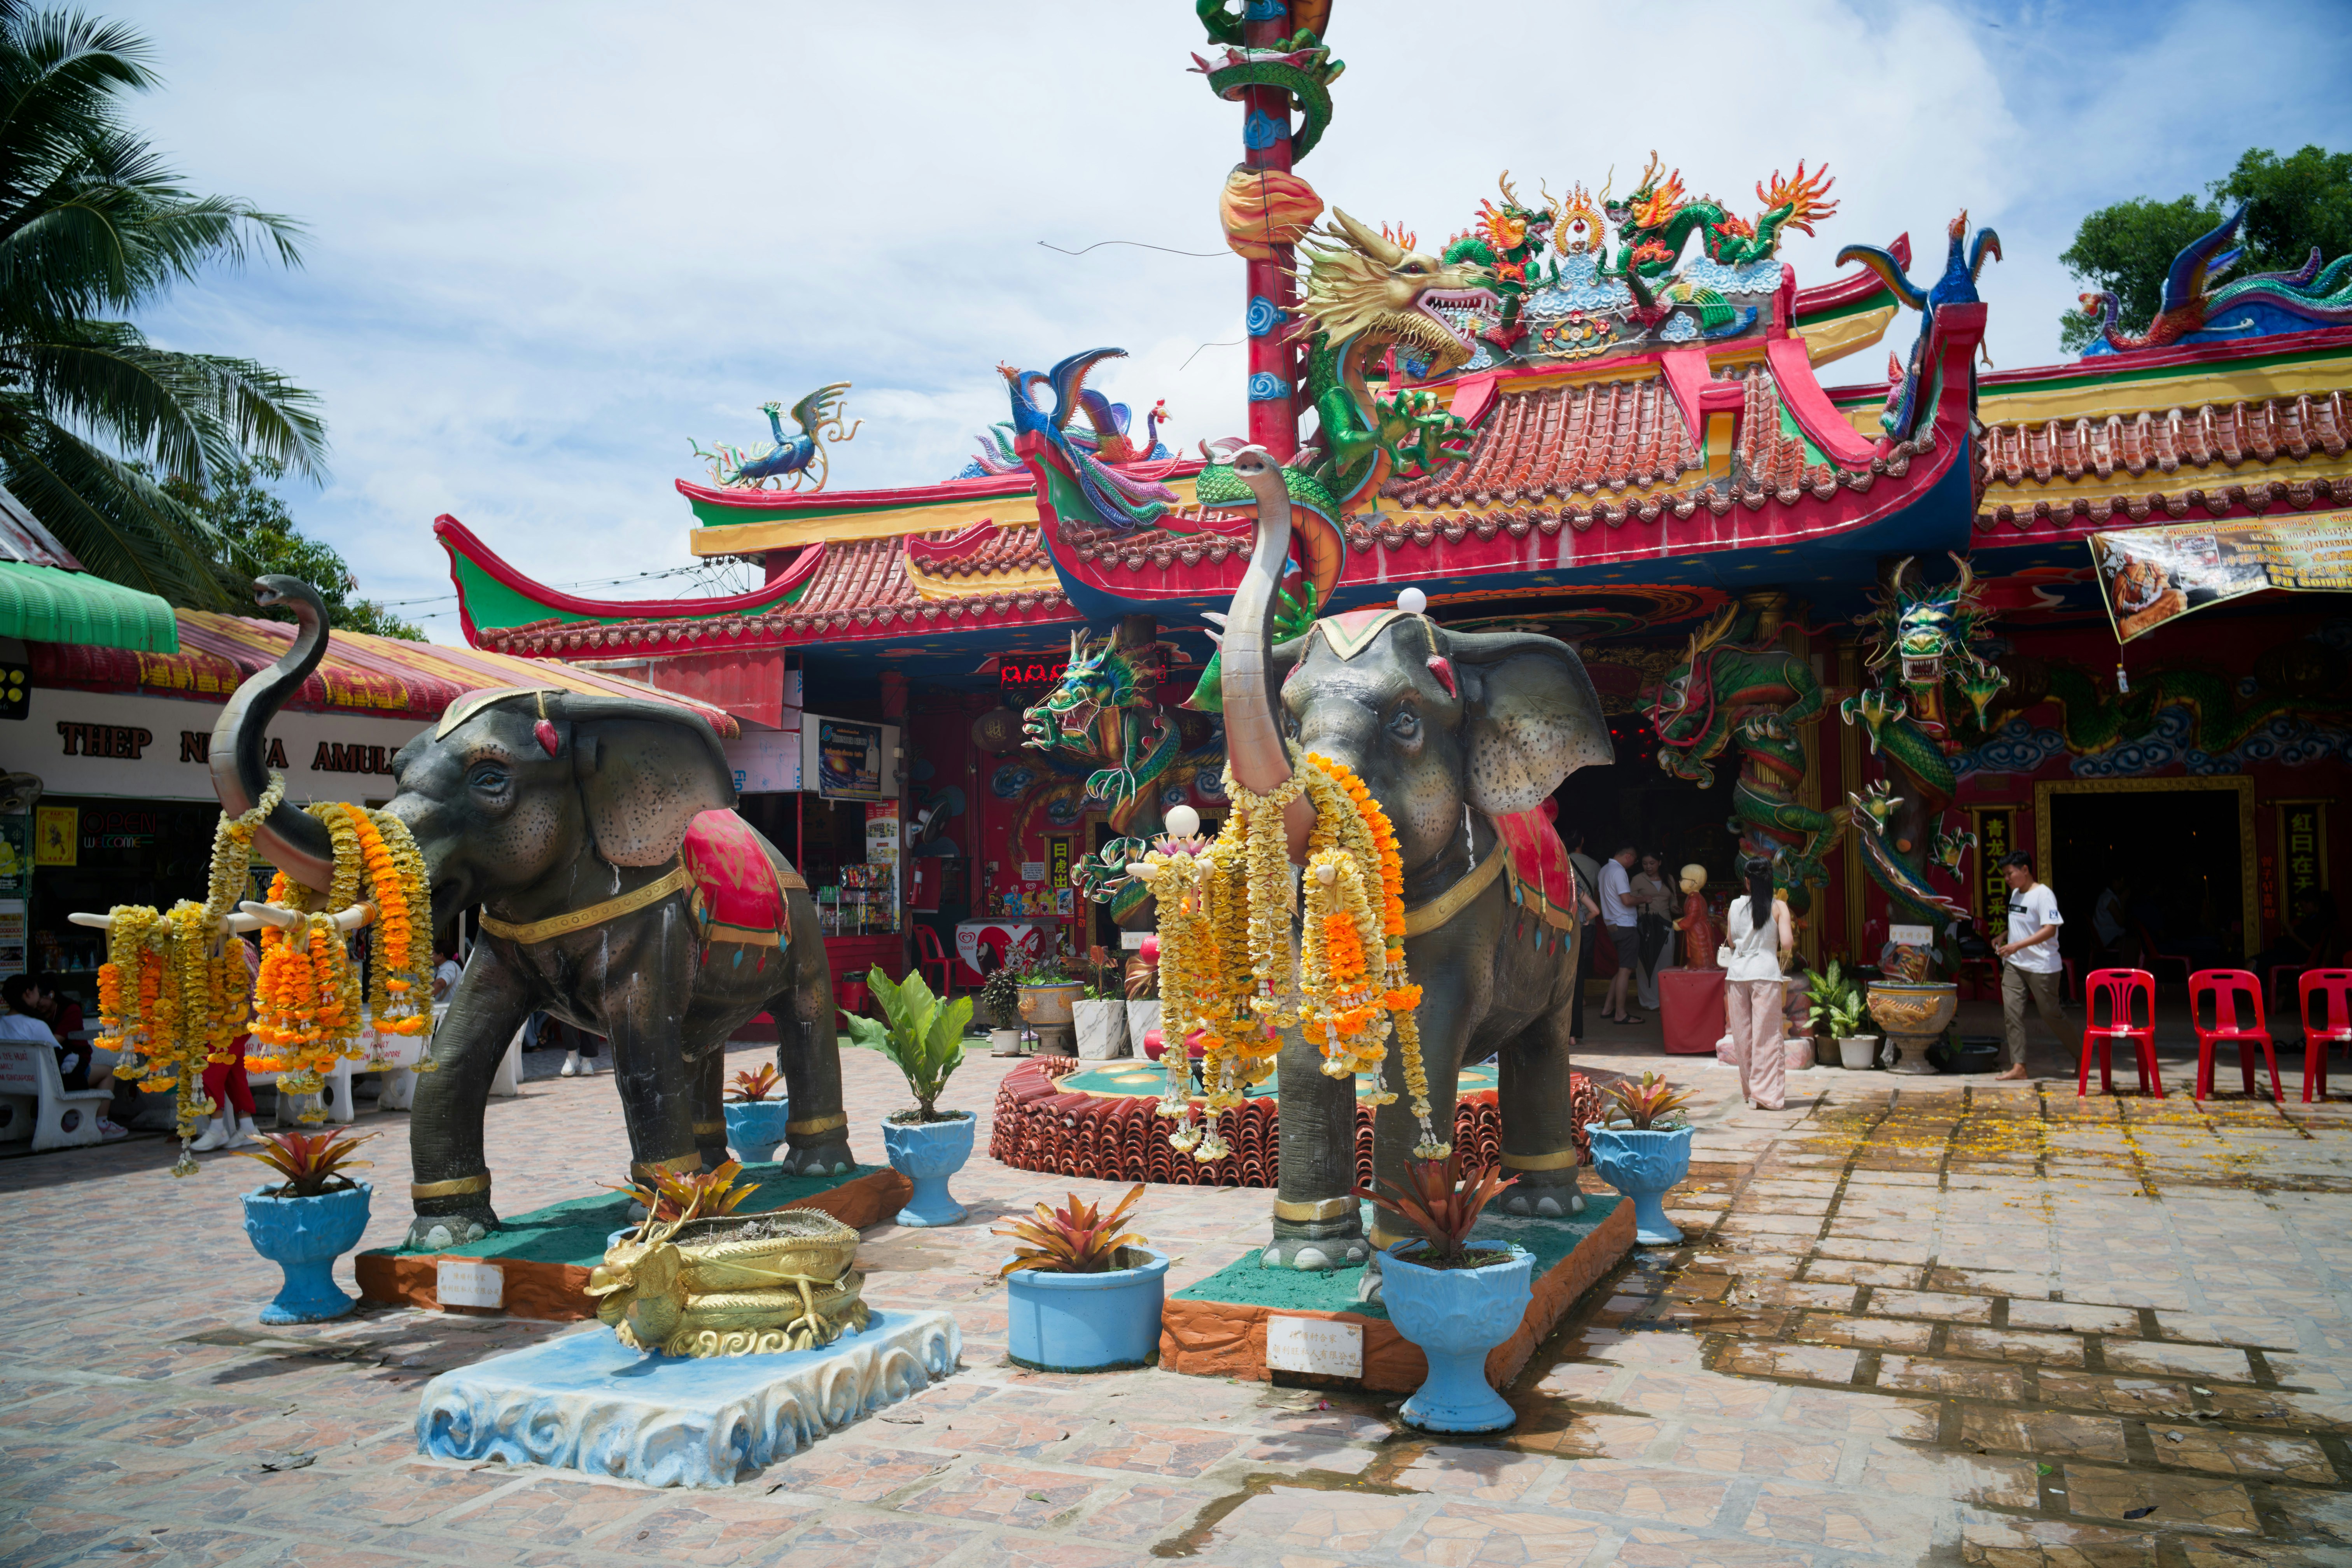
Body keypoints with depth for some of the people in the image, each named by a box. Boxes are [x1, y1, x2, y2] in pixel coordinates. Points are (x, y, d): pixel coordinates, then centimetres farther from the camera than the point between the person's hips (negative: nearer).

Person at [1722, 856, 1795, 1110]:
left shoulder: (1736, 906, 5)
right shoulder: (1779, 906, -3)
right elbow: (1787, 944, -11)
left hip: (1737, 972, 3)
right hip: (1766, 973, -3)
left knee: (1742, 1035, 11)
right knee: (1767, 1035, 0)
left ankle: (1749, 1089, 20)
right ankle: (1766, 1093, -3)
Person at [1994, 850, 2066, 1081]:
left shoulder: (2044, 895, -13)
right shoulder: (2015, 894, 13)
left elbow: (2050, 930, -21)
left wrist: (2017, 946, -26)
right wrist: (2003, 940, 11)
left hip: (2042, 966, -7)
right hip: (2014, 964, 7)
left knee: (2050, 1013, 3)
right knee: (2012, 1012, -3)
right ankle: (2018, 1066, -2)